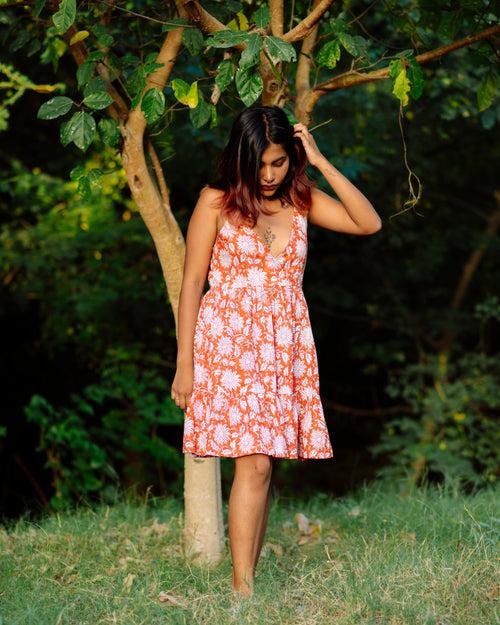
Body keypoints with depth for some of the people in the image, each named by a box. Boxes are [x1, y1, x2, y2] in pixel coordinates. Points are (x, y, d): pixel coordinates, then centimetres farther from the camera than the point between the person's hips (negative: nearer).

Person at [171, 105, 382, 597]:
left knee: (262, 462, 3)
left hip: (286, 343, 4)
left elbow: (369, 223, -1)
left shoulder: (301, 200, 10)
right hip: (230, 338, -4)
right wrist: (184, 365, -5)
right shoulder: (217, 201, -1)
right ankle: (242, 588, -13)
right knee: (253, 462, -14)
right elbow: (192, 282, -1)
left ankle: (247, 580, 9)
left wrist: (321, 163, -4)